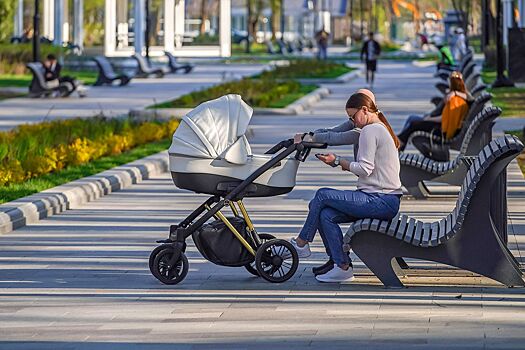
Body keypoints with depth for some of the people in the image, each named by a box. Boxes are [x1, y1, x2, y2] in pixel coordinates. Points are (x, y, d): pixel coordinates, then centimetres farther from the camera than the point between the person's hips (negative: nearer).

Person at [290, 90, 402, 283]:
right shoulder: (381, 129, 21)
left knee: (322, 195, -10)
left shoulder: (369, 131, -11)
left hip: (381, 201, -10)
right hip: (387, 200, 10)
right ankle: (341, 265, -3)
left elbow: (364, 169, -18)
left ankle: (301, 243, 3)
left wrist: (338, 161, -6)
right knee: (325, 214, -2)